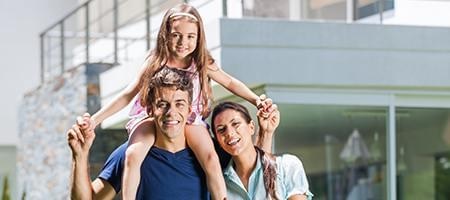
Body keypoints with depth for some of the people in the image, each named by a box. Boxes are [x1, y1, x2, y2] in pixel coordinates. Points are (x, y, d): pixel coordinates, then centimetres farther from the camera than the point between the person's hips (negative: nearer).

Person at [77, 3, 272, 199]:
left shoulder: (202, 64, -4)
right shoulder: (155, 63, -7)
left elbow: (230, 82, 9)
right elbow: (128, 95, -2)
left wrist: (256, 100, -5)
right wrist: (95, 119, -8)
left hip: (190, 120, 1)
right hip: (152, 117, -1)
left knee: (211, 159, -26)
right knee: (133, 155, -30)